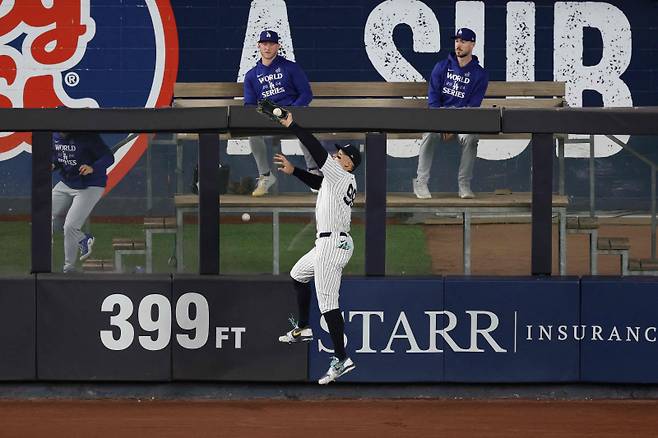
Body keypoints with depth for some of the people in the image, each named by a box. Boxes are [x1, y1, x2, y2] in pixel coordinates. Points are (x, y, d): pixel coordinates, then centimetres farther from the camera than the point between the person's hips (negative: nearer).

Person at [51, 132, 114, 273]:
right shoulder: (55, 137, -2)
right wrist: (53, 165, -8)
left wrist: (93, 168, -42)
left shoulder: (88, 136, -24)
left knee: (70, 227, -11)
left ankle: (69, 268, 8)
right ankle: (84, 239, 29)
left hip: (90, 187, -8)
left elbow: (109, 157, -24)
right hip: (65, 184, 8)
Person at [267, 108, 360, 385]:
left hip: (332, 244, -11)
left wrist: (292, 126, -16)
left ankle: (341, 359, -18)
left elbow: (317, 150, -18)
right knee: (298, 275, 31)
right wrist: (292, 170, 16)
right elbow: (315, 181, 27)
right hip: (327, 243, 11)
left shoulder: (342, 176, -12)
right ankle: (302, 329, 41)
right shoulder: (337, 180, 14)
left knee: (327, 302, -15)